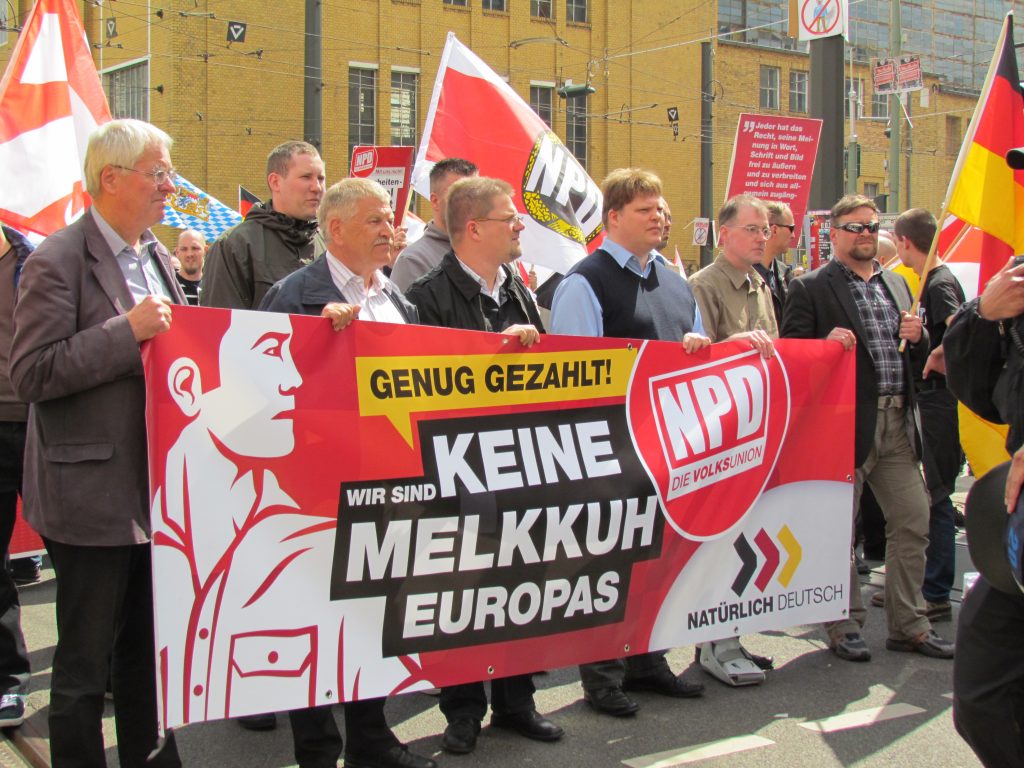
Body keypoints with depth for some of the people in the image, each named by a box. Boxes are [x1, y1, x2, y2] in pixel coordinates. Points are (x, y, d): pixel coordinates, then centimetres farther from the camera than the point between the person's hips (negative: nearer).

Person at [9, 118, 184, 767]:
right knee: (86, 660, 5)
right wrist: (128, 330, -23)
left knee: (150, 651, 19)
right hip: (93, 494, -8)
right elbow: (31, 374, -19)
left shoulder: (156, 256, 12)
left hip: (158, 489, 8)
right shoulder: (58, 262, -13)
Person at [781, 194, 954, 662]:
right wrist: (827, 344, -24)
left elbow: (918, 360, 22)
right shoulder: (810, 288, -2)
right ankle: (844, 626, 16)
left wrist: (917, 337, 0)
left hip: (897, 424, 6)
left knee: (913, 523, 8)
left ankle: (908, 624, 20)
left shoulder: (897, 285, 18)